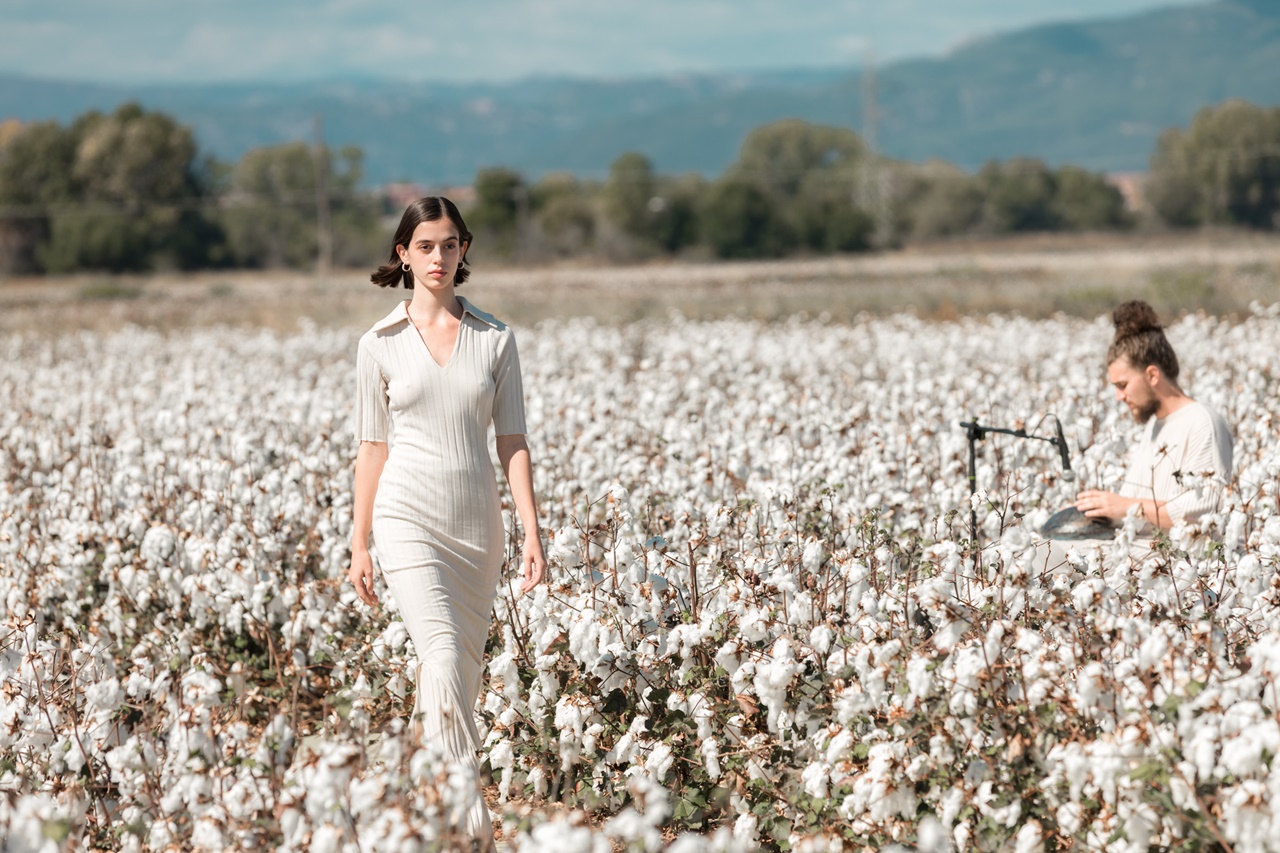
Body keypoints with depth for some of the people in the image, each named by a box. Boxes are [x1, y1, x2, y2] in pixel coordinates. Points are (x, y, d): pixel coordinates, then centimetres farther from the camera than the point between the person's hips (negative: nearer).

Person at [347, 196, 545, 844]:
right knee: (444, 659, -20)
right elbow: (372, 448, 7)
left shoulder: (496, 340, 6)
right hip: (409, 518, -3)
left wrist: (533, 532, -3)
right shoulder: (380, 345, 3)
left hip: (477, 523, 3)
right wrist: (359, 546, 6)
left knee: (462, 670, 6)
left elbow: (512, 444, 5)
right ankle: (467, 813, -24)